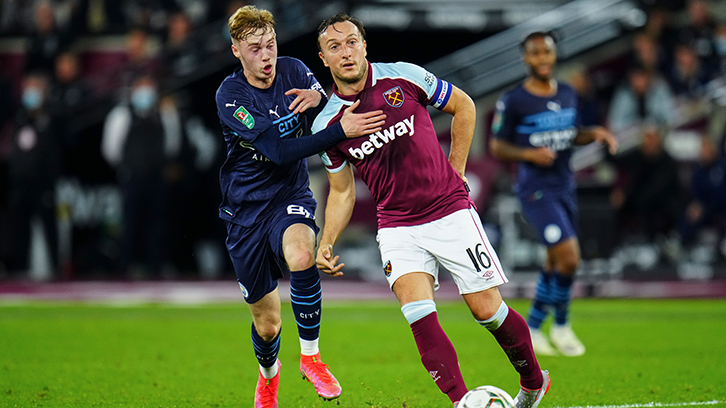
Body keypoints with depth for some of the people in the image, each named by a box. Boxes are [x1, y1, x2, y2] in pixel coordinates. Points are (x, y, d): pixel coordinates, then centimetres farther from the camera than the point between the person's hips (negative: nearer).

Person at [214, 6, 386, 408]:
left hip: (290, 196, 1)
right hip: (246, 208, -1)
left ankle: (310, 356, -17)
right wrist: (341, 130, -34)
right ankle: (268, 374, 44)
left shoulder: (293, 71, -4)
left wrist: (320, 98, -23)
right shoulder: (230, 95, -16)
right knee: (267, 324, 8)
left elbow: (338, 118, 0)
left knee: (301, 256, -36)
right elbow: (279, 151, -26)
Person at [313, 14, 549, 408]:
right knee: (416, 310, -22)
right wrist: (326, 243, -2)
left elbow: (463, 106, 9)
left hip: (451, 212, -1)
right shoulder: (326, 125, -1)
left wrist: (455, 173, 7)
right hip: (397, 225, 1)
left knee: (487, 309, -2)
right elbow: (342, 191, 11)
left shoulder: (404, 77, -7)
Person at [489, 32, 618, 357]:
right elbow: (497, 147, -4)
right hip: (535, 190, -7)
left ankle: (531, 327, 30)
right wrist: (530, 154, -20)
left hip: (564, 187, 7)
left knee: (556, 263, 13)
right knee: (569, 257, -17)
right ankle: (561, 325, 3)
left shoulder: (568, 94, 9)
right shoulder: (512, 102, -8)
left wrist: (595, 134, 2)